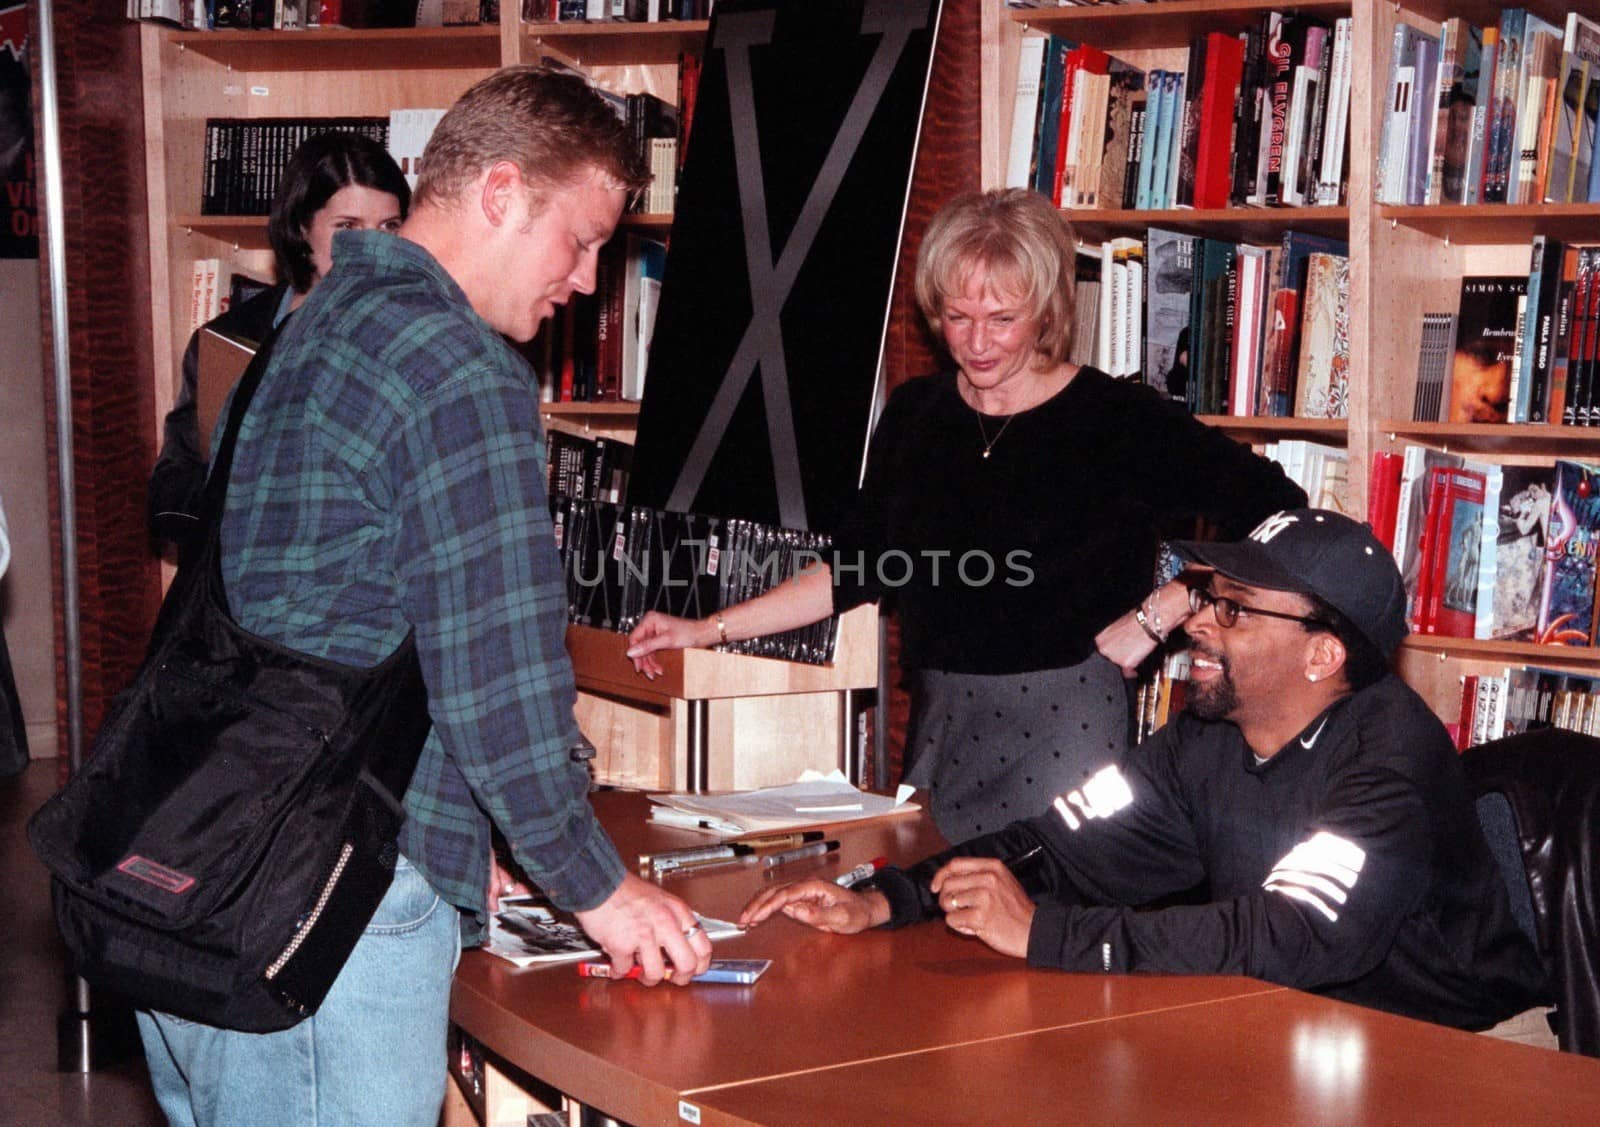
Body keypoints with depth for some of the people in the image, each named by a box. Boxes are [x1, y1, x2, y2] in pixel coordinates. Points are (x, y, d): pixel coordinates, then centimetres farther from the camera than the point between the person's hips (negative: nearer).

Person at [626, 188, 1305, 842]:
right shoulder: (915, 414, 8)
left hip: (1064, 725, -5)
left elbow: (1275, 512, -8)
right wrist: (708, 631, 12)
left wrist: (1157, 619, -11)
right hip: (939, 723, 5)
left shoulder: (1118, 420, -8)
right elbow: (858, 569, 16)